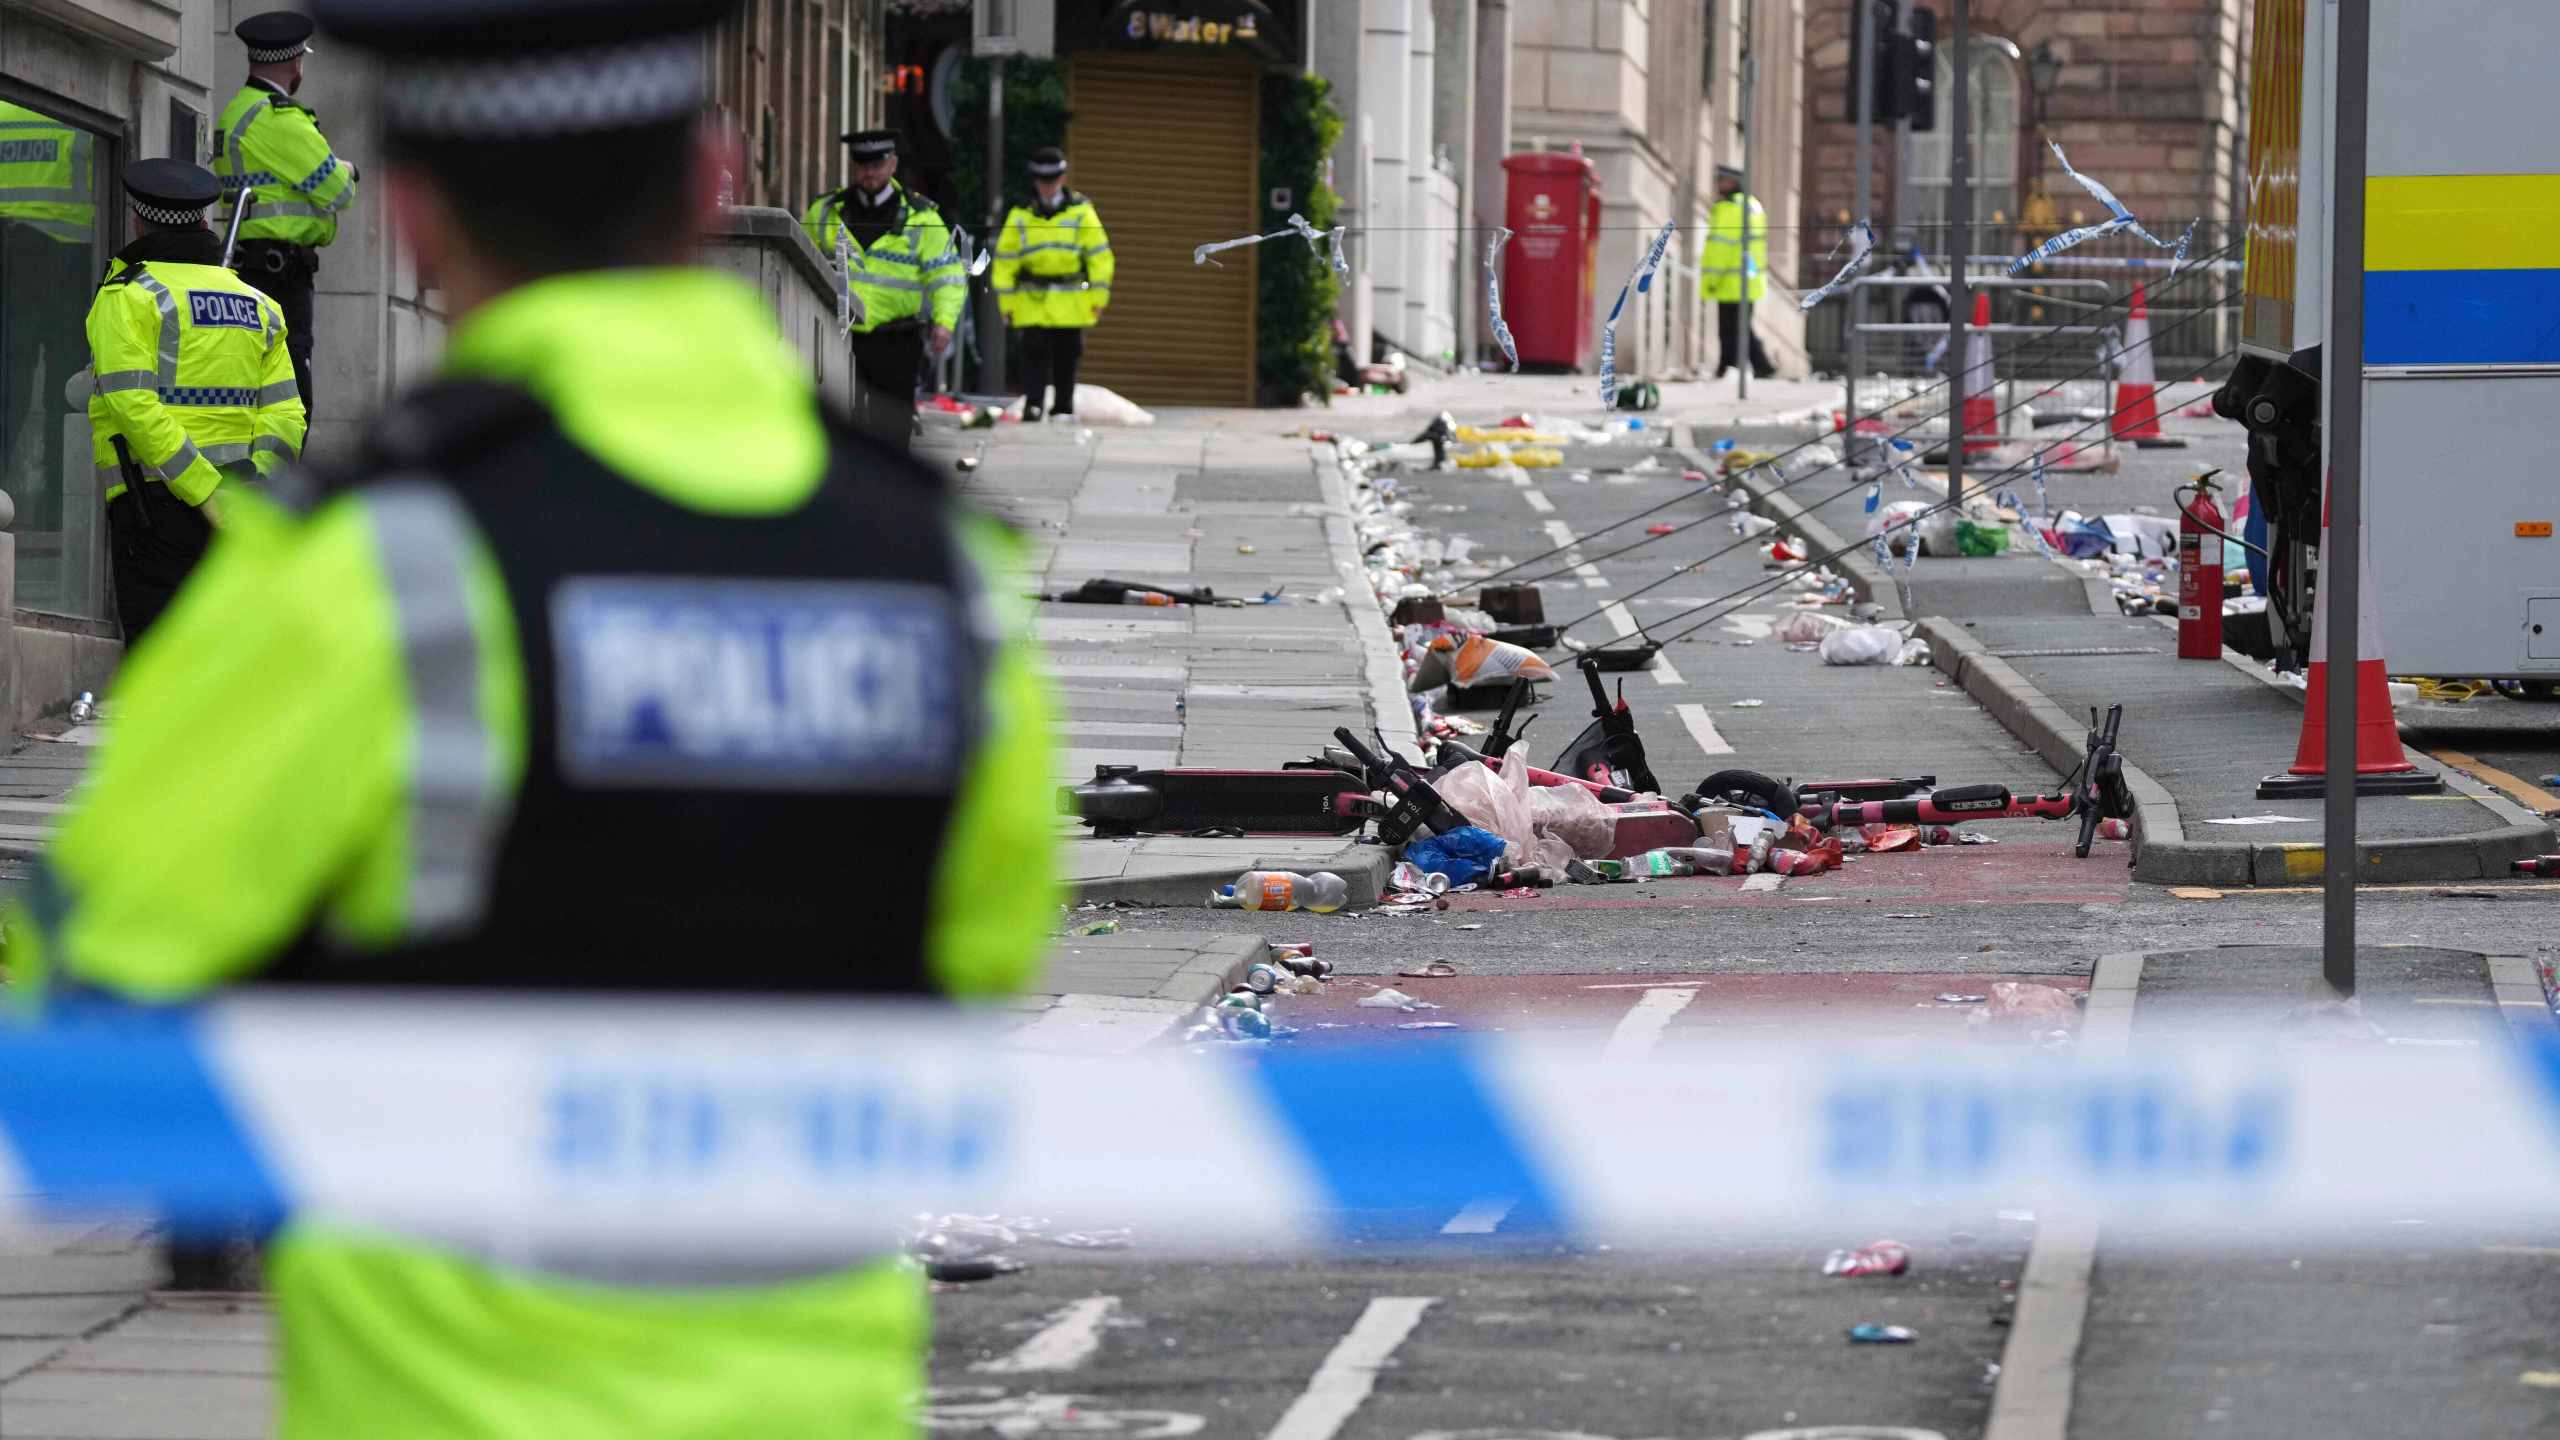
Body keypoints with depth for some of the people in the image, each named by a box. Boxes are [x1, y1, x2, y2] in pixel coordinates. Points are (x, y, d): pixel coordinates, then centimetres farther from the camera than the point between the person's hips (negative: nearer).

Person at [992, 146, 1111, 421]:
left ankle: (1063, 408, 19)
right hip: (1032, 302, -1)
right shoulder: (1020, 215, 2)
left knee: (1066, 357, 8)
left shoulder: (1081, 212, 2)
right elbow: (1005, 259, 5)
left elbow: (1099, 256, 4)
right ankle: (1032, 405, -13)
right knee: (1035, 352, -12)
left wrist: (1099, 295, 0)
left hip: (1071, 303, 1)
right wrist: (1006, 301, 1)